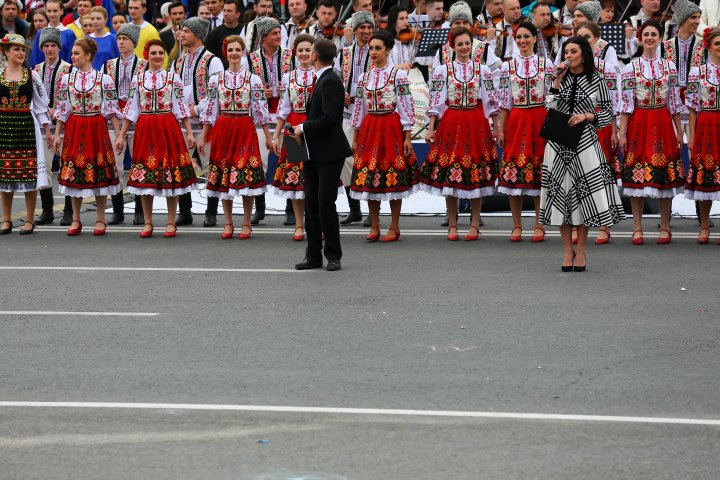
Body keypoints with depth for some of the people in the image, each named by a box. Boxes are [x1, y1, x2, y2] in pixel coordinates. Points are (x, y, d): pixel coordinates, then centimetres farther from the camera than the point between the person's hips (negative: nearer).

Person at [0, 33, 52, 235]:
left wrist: (47, 131, 3)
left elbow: (41, 105, 7)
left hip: (26, 126, -1)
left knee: (29, 171, -4)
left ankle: (29, 220, 4)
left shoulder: (32, 75, 4)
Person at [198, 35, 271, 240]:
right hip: (223, 129, 2)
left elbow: (261, 109, 2)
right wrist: (203, 137, 8)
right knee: (223, 175, 3)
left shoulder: (253, 79, 2)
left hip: (245, 130, -2)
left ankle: (246, 223, 5)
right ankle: (228, 224, 12)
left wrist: (268, 137, 0)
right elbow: (210, 110, 10)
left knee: (247, 174, -4)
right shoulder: (216, 79, 7)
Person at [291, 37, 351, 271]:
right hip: (313, 153, 10)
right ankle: (313, 255, 14)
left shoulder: (330, 81, -16)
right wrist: (303, 130, 7)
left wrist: (304, 128, -12)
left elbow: (329, 118, -24)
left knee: (326, 204, -7)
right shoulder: (321, 80, 15)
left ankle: (333, 256, 2)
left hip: (329, 153, -10)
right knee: (311, 203, 9)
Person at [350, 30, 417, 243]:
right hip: (369, 129, 5)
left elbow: (406, 106, -5)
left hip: (392, 128, -4)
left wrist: (407, 137, -9)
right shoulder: (364, 77, 11)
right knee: (368, 179, 3)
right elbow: (359, 108, 15)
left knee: (393, 176, -2)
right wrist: (355, 138, 13)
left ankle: (394, 227, 6)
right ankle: (374, 227, 12)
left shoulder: (398, 75, -3)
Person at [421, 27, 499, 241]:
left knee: (476, 175, 1)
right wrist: (431, 128, -2)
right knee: (449, 174, -1)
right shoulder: (442, 71, 4)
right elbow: (435, 101, 3)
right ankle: (452, 225, 7)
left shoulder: (483, 70, 7)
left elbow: (491, 102, 9)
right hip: (451, 124, 0)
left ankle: (475, 224, 8)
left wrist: (497, 129, 7)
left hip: (476, 124, 1)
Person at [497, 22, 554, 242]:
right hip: (516, 122, 1)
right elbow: (504, 101, 8)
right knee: (513, 172, 0)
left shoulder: (546, 64, 3)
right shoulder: (508, 66, 7)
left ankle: (539, 225, 7)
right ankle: (516, 226, 8)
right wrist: (501, 129, 3)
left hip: (540, 121, -1)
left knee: (540, 171, 0)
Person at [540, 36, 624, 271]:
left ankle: (581, 250, 7)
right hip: (559, 141, 2)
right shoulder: (561, 79, 9)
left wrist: (587, 116, -11)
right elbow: (549, 107, -1)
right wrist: (557, 81, -7)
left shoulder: (596, 81, 3)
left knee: (584, 192, -3)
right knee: (560, 191, 1)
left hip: (585, 141, -2)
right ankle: (568, 250, 8)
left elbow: (608, 113, 5)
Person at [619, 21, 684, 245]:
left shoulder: (669, 67, 7)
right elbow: (626, 103, -1)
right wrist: (622, 134, -5)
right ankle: (637, 228, 7)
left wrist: (679, 131, 8)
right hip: (639, 124, -2)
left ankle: (665, 227, 11)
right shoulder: (631, 67, 1)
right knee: (637, 175, -1)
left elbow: (674, 102, 9)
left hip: (662, 124, 2)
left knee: (665, 174, 2)